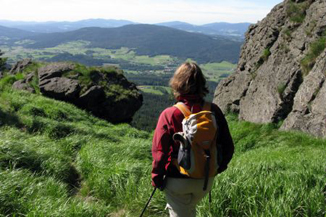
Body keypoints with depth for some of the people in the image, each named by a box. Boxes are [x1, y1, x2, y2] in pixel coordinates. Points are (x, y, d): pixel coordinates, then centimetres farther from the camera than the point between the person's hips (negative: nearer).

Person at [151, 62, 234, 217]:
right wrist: (218, 168, 13)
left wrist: (156, 178, -1)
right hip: (206, 180, 4)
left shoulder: (169, 115, -19)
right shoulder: (214, 111, -9)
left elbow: (159, 151, -17)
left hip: (178, 181, -3)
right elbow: (228, 146, -3)